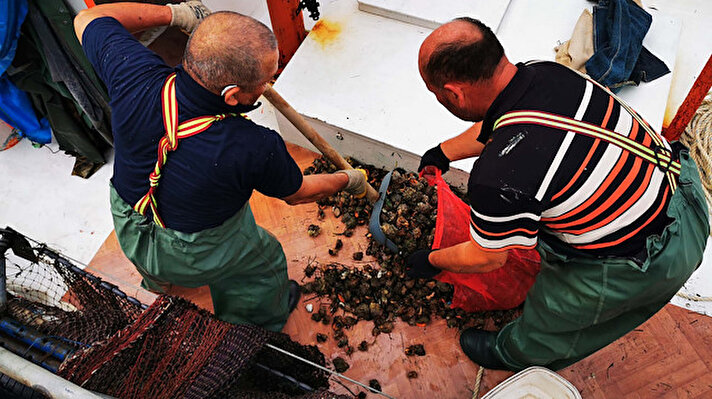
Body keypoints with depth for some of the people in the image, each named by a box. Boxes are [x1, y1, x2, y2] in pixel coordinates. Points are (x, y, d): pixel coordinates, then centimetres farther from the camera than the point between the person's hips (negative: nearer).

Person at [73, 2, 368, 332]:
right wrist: (348, 180, 2)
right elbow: (297, 193, -16)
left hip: (127, 233, 5)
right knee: (265, 261, 27)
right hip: (197, 259, -4)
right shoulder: (255, 149, -39)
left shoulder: (134, 77, -31)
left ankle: (156, 279, 77)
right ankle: (259, 327, 56)